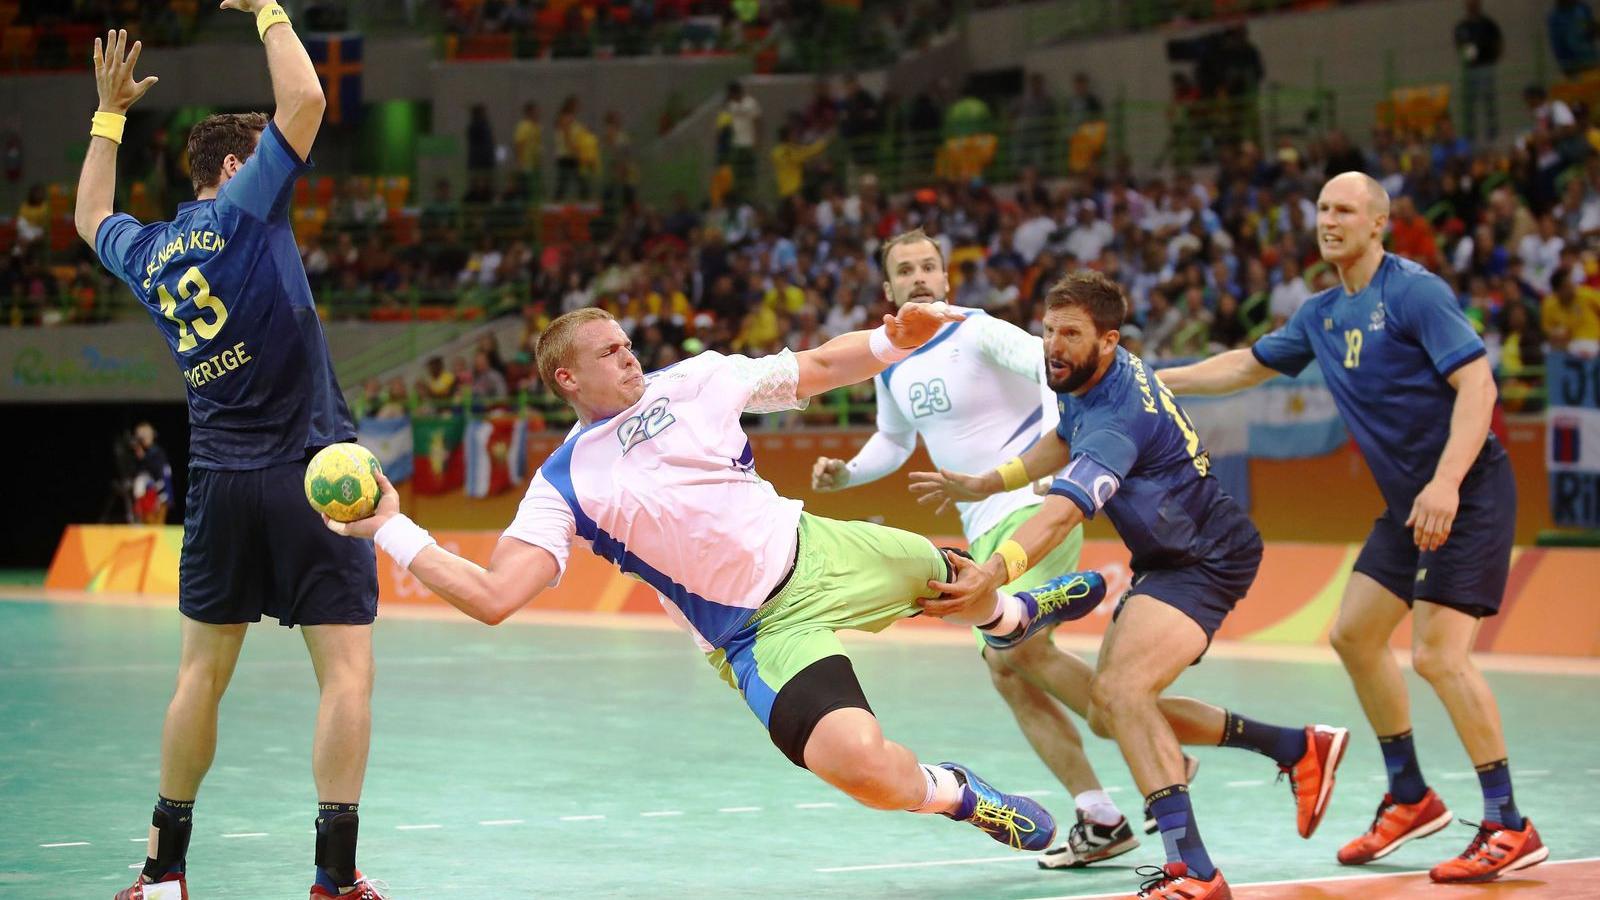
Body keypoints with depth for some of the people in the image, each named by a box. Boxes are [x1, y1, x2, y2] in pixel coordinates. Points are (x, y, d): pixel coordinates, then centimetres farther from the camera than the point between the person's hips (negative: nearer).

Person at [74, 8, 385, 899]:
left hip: (218, 482, 6)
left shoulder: (147, 251, 12)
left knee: (203, 673, 14)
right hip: (310, 470, -6)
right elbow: (306, 100, -11)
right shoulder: (244, 211, -6)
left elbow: (92, 217, 35)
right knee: (348, 667, -4)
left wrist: (110, 111, 41)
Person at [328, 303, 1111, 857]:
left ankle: (1014, 614, 64)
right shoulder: (563, 487, -10)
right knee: (859, 765, -28)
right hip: (762, 634, -5)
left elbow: (819, 369, 11)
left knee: (958, 587, 23)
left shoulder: (690, 383, 1)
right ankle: (956, 795, 6)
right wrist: (390, 530, -25)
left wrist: (893, 340, -5)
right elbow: (492, 597, -18)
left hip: (819, 552, 5)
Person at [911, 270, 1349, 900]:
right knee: (1110, 715, 13)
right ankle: (1299, 748, 25)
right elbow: (1065, 441, 24)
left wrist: (995, 571, -61)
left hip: (1206, 559, -11)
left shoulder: (1119, 417, -30)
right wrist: (984, 486, 18)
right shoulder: (1087, 380, 0)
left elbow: (1062, 513, -46)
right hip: (1164, 559, 11)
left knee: (1122, 690, -31)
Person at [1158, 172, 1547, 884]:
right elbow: (1247, 365, 25)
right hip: (1407, 502, 9)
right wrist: (1152, 379, 22)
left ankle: (1509, 828, -9)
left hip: (1468, 493, -9)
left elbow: (1476, 382, -23)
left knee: (1437, 653, -17)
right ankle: (1410, 797, 24)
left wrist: (1446, 483, -32)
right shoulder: (1322, 315, 11)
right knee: (1354, 634, 11)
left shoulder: (1415, 292, -15)